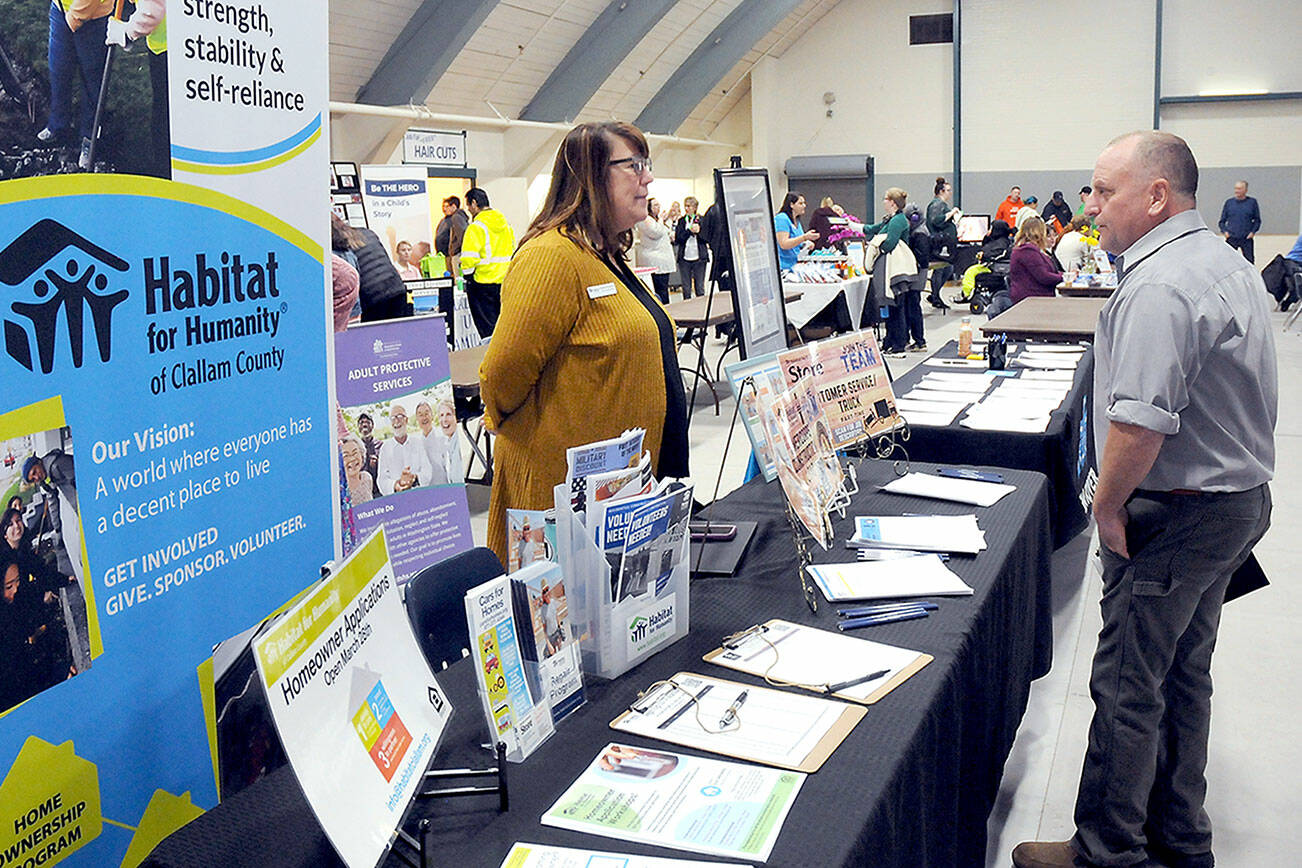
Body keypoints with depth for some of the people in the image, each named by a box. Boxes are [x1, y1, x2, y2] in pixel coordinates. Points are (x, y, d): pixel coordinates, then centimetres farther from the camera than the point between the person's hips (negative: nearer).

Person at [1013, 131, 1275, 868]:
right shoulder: (1230, 265, 11)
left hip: (1177, 515, -10)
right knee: (1185, 675, 19)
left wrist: (1108, 505, -16)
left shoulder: (1157, 288, -23)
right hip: (1241, 497, 11)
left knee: (1127, 686, 1)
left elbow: (1139, 421, -31)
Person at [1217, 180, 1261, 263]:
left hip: (1247, 238, 0)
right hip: (1231, 238, 0)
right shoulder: (1229, 202, 6)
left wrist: (1253, 232, -3)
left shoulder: (1252, 202, 4)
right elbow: (1222, 221, 12)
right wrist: (1224, 231, -4)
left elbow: (1257, 220, 11)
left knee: (1249, 261, 1)